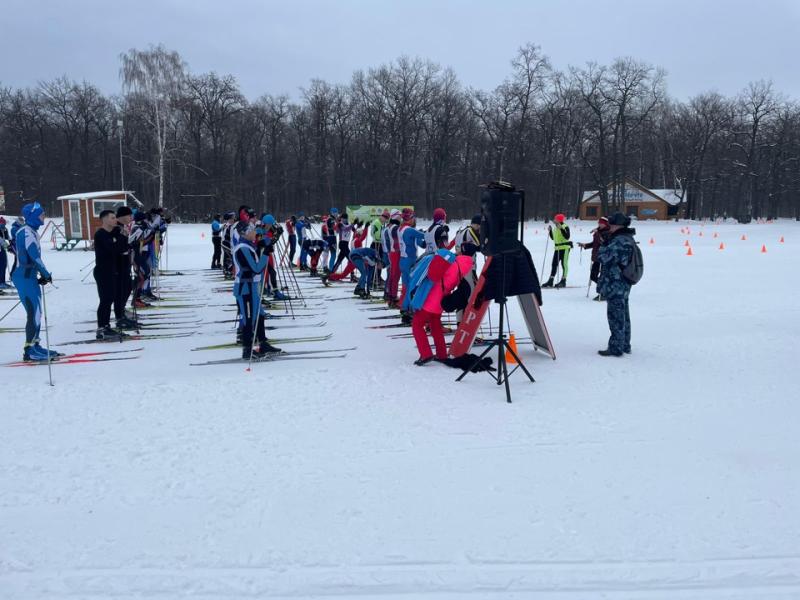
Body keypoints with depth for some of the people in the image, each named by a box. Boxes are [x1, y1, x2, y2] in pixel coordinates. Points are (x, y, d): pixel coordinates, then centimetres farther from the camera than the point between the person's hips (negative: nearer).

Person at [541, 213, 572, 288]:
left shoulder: (565, 227, -8)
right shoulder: (555, 228, 16)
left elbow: (567, 237, -20)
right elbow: (553, 238, 23)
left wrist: (561, 229, -25)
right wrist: (550, 231, 10)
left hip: (565, 248, -8)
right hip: (557, 248, 8)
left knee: (564, 264, -6)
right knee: (554, 264, 6)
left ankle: (563, 281, -3)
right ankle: (550, 281, 9)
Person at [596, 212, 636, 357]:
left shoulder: (619, 241, -21)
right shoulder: (628, 239, 13)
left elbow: (603, 257, -22)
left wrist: (603, 246, -3)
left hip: (614, 286, -10)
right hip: (623, 285, 10)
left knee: (616, 317, -4)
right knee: (623, 316, 17)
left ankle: (616, 348, 1)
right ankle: (625, 345, 26)